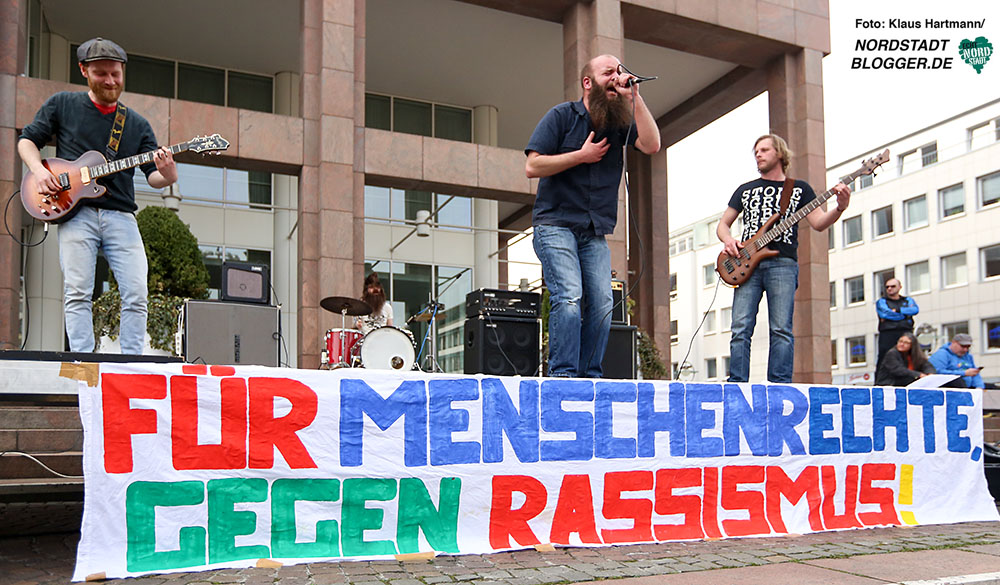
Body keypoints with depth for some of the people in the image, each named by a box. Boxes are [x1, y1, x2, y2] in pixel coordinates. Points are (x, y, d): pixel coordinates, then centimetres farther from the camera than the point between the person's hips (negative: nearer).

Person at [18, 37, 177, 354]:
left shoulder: (137, 124, 14)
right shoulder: (61, 105, 11)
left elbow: (152, 176, 10)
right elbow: (27, 140, 17)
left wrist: (166, 175, -15)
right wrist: (39, 170, -4)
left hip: (121, 215, 2)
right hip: (76, 212, -1)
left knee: (136, 295, -8)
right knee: (77, 293, -8)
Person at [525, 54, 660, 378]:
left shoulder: (620, 122, 12)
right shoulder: (562, 115, 1)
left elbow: (651, 145, -6)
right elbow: (532, 166, -5)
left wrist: (635, 96, -8)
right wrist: (581, 156, -7)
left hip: (595, 234, 5)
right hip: (555, 225, -4)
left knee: (602, 303, -5)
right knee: (569, 296, -19)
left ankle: (589, 377, 2)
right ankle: (563, 375, -16)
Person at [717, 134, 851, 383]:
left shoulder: (799, 188, 18)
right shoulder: (746, 189, 24)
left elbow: (818, 223, 7)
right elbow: (722, 224, 23)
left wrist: (840, 208, -13)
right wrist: (729, 241, 1)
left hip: (782, 262, -2)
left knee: (781, 329, -10)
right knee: (741, 329, -8)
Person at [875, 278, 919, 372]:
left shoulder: (908, 300, 23)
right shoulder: (881, 301, 15)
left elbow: (915, 310, 1)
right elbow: (885, 313, -6)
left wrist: (897, 311, -5)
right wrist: (906, 314, 1)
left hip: (906, 333, 2)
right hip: (887, 334, -2)